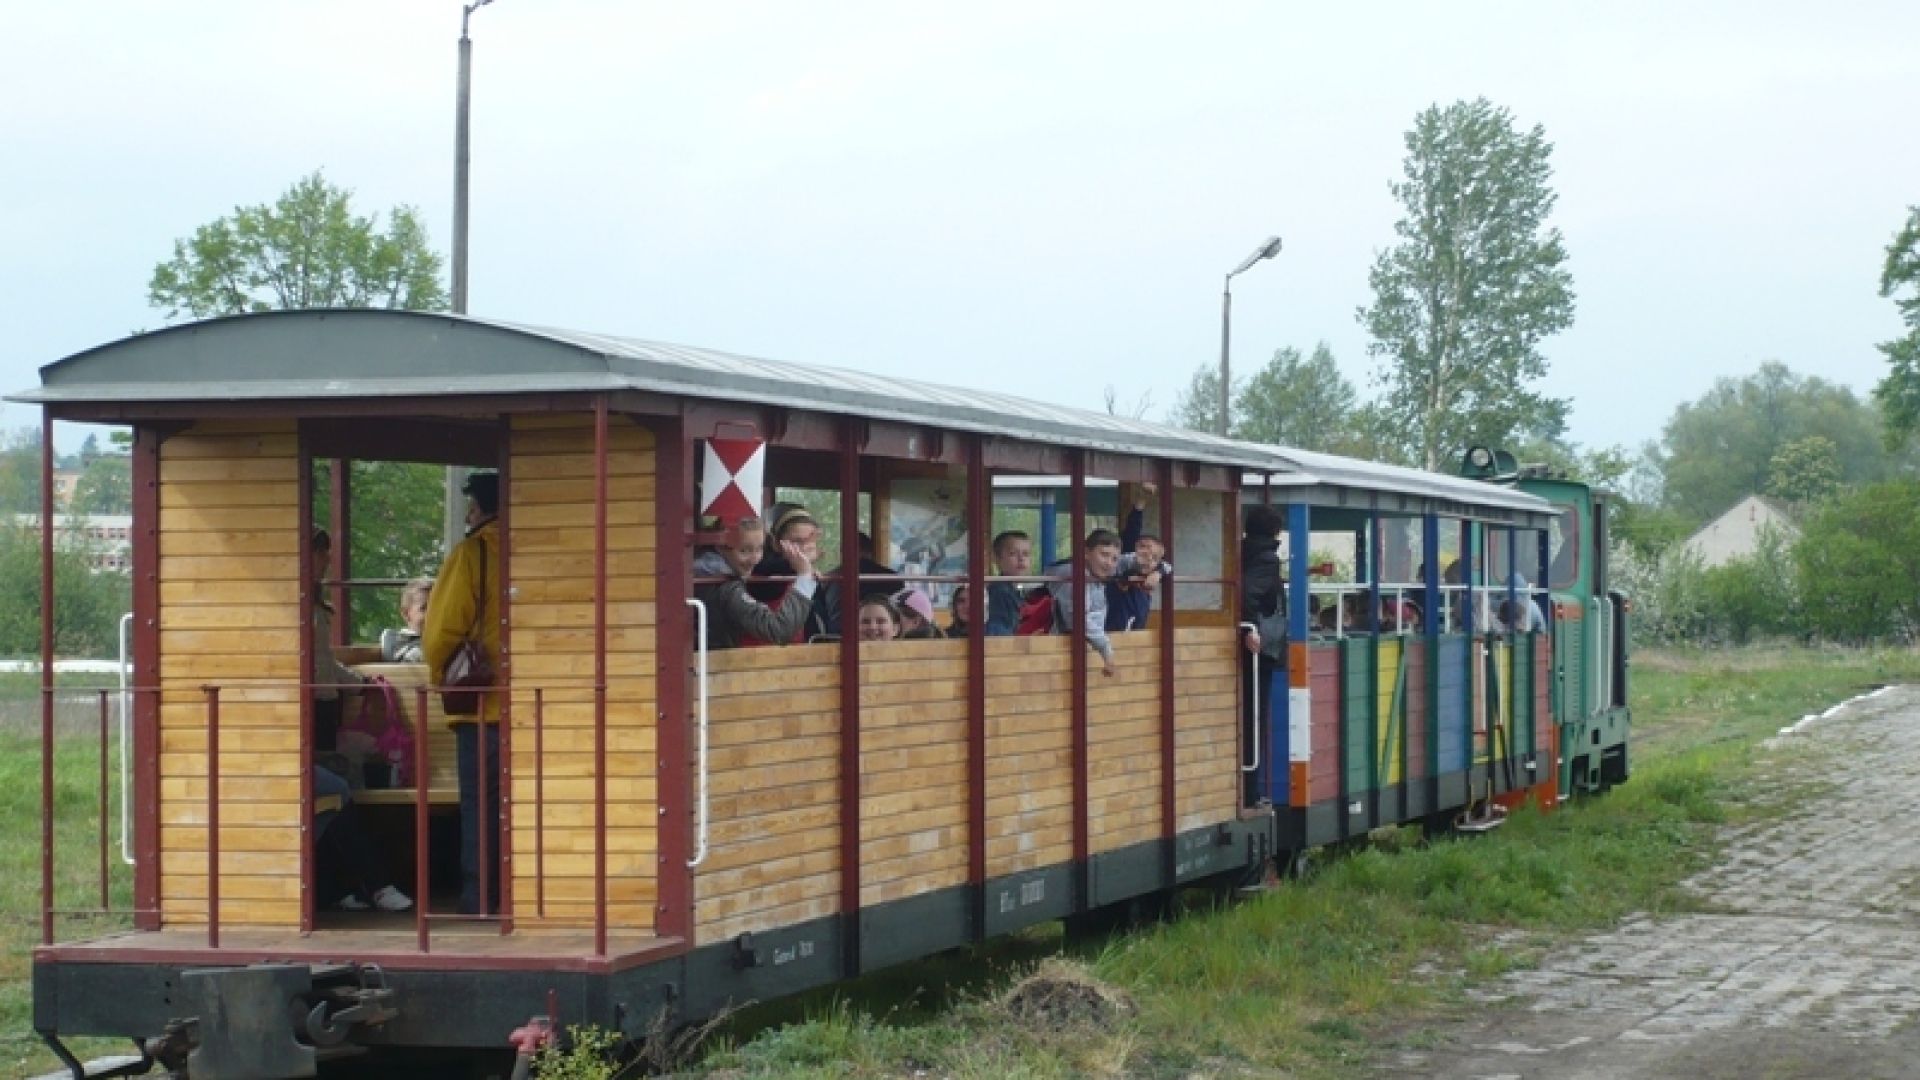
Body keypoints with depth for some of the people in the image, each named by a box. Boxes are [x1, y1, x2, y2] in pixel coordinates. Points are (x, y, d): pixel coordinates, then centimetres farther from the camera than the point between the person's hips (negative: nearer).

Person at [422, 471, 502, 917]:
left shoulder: (471, 554, -8)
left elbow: (441, 631, -8)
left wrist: (442, 673, 10)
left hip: (483, 706, -4)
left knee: (480, 808, 3)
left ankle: (478, 902, 3)